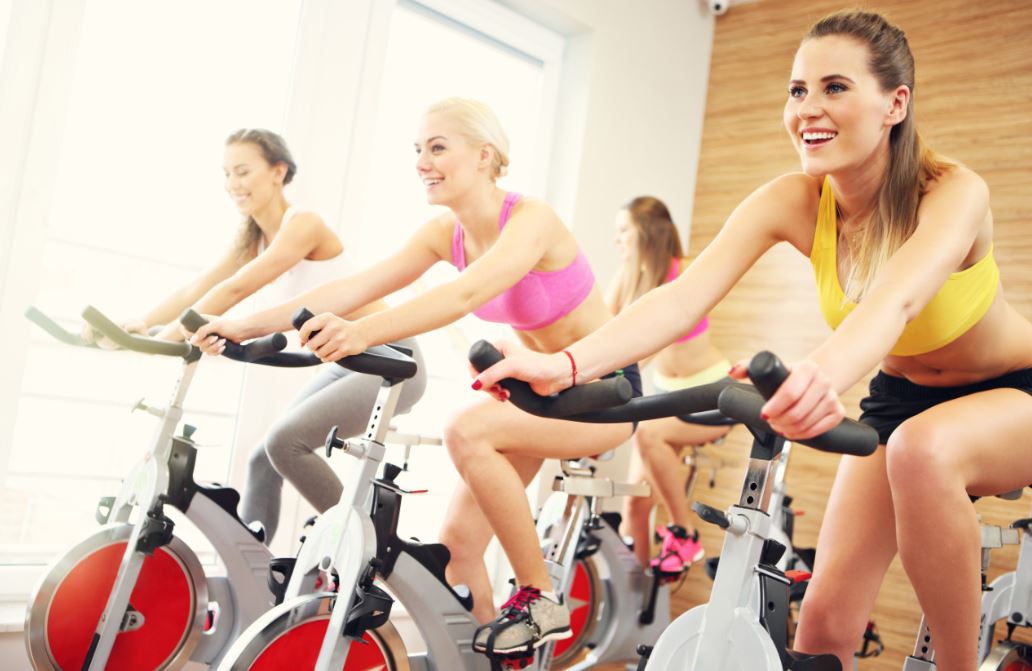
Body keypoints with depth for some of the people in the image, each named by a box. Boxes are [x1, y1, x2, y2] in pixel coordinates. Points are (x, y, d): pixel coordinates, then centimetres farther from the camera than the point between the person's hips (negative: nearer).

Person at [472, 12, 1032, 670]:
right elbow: (683, 296, -34)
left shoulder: (954, 192, -29)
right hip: (902, 395, 3)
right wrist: (567, 362, -51)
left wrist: (826, 370, -73)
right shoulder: (793, 202, -19)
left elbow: (895, 299, -50)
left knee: (925, 449, -39)